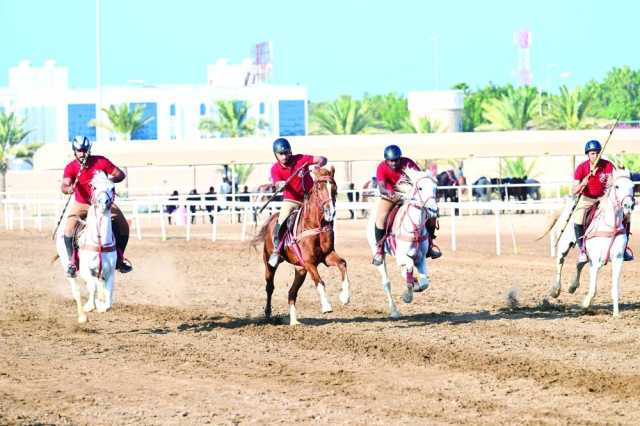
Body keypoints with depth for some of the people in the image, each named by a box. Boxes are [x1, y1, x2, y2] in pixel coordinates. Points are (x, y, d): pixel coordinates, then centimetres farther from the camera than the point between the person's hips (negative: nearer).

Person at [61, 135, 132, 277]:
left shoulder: (101, 162, -11)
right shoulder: (71, 168, -13)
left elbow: (120, 174, -8)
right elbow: (64, 185, -28)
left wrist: (110, 180, -30)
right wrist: (68, 189, -52)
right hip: (81, 204, -1)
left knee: (123, 226, -12)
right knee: (69, 229, -25)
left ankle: (119, 259, 8)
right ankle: (72, 262, -8)